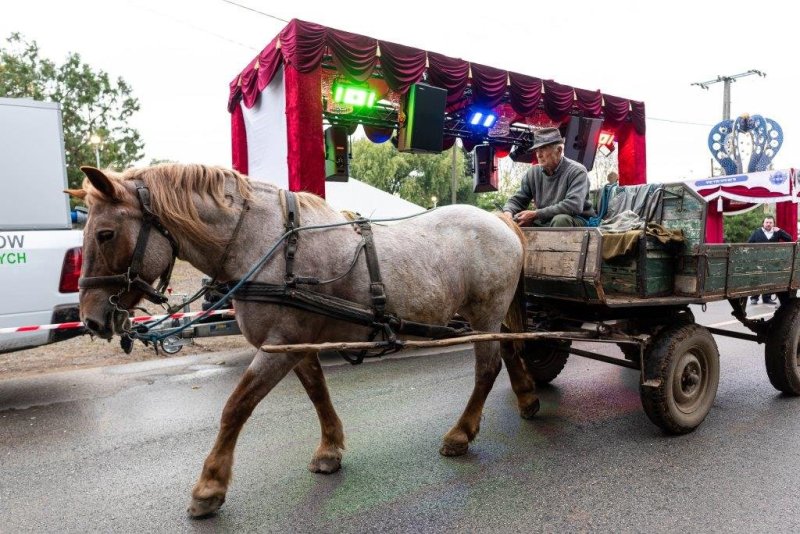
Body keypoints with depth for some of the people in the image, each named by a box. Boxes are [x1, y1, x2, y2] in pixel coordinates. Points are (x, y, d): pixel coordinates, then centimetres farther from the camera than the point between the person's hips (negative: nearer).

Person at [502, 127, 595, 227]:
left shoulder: (576, 171, -12)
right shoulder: (533, 173, 5)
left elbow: (574, 205, -26)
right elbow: (517, 200, 10)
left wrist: (536, 214, -29)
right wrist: (508, 212, -16)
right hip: (543, 223, 4)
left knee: (560, 219, -38)